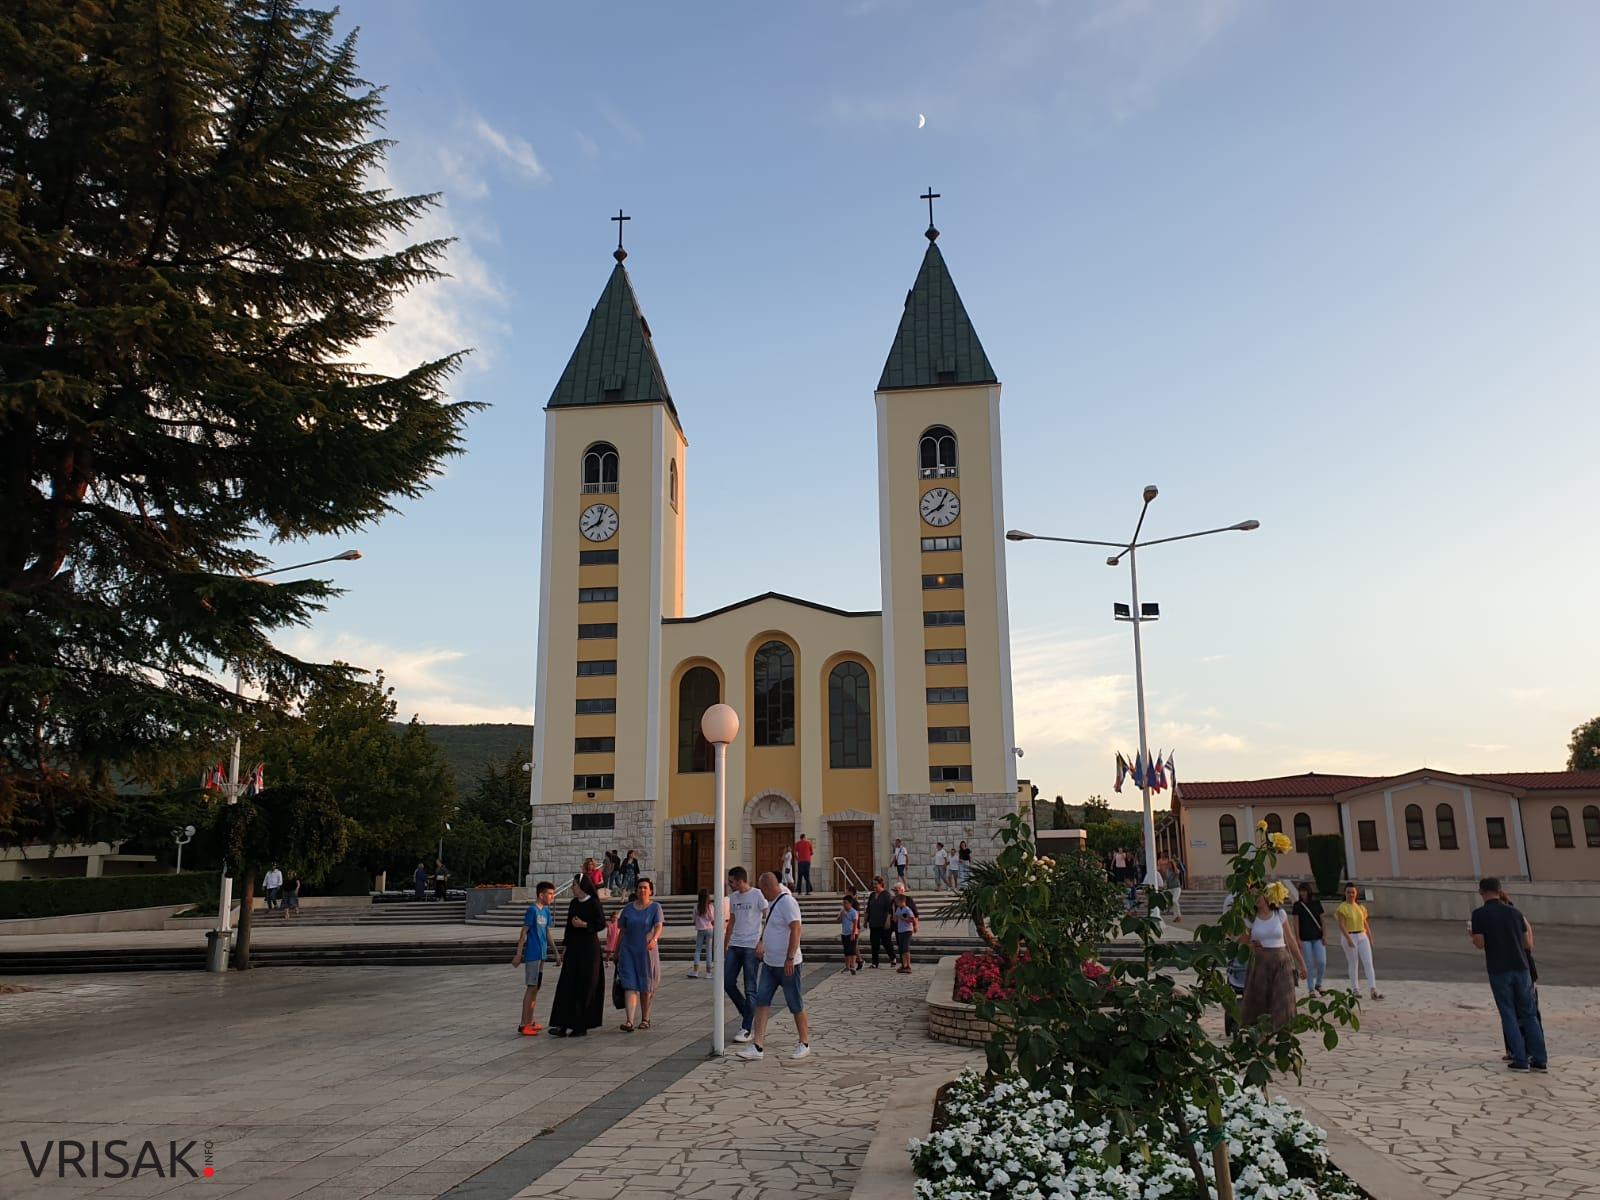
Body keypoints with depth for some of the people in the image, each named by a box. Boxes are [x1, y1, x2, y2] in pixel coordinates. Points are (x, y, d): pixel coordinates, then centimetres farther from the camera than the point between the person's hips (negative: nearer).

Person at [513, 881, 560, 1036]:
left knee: (536, 988, 12)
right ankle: (523, 1024, -5)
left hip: (541, 954, 8)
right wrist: (518, 954, -14)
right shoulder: (532, 910, -12)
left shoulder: (546, 911, 12)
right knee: (531, 987, -8)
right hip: (532, 954, -8)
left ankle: (530, 1022, 19)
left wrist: (556, 953, 20)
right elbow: (524, 932, -12)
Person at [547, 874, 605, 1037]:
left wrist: (584, 924, -20)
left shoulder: (594, 903, -9)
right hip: (573, 947, 6)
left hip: (589, 947, -6)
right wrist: (565, 948, 12)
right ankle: (563, 1025, -5)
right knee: (566, 985, -2)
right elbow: (569, 926, 14)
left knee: (585, 987, -2)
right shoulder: (574, 903, 10)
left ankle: (582, 1026, 7)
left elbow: (602, 924, -10)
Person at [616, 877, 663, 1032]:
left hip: (647, 951, -1)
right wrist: (617, 950, 13)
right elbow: (622, 930, 12)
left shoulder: (655, 907, -1)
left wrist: (654, 939, -35)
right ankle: (629, 1021, -17)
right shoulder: (628, 908, 6)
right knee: (629, 985, -10)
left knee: (646, 987, 9)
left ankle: (645, 1019, 25)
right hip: (628, 951, 1)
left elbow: (659, 926, -15)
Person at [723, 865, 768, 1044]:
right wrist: (725, 945, 19)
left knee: (750, 989, -2)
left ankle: (747, 1028, 4)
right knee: (727, 983, 4)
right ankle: (747, 1014, 23)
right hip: (734, 946, 7)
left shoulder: (757, 895, -8)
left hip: (751, 947, -7)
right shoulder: (733, 897, 12)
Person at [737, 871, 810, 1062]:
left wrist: (789, 958, -28)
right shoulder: (773, 902, 12)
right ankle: (757, 1047, 1)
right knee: (761, 1002, 1)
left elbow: (796, 930, -25)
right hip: (769, 963, 9)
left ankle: (804, 1044, 19)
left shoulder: (787, 902, -18)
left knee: (795, 1005, 4)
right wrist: (761, 941, 24)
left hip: (787, 965, -9)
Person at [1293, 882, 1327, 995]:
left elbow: (1322, 920, 7)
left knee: (1322, 962, -6)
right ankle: (1311, 989, 9)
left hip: (1318, 937, 2)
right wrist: (1298, 939, -7)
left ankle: (1318, 984, 17)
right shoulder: (1297, 905, -1)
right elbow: (1296, 922, -2)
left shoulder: (1317, 903, 4)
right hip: (1305, 938, -1)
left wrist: (1324, 935, -1)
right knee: (1309, 964, 0)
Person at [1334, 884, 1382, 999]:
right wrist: (1349, 939, -25)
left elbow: (1366, 924, 16)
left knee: (1368, 963, -5)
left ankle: (1374, 991, -9)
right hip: (1349, 937, -5)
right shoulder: (1342, 908, -7)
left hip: (1362, 936, 5)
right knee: (1353, 964, 3)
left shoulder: (1361, 907, 11)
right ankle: (1355, 990, 14)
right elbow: (1341, 925, -15)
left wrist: (1370, 938, 13)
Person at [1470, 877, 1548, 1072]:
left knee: (1509, 1015, 6)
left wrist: (1474, 938, 13)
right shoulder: (1514, 912, 5)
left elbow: (1480, 944, -9)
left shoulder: (1479, 914, -6)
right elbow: (1528, 945, 10)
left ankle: (1520, 1060, 4)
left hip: (1498, 970, -3)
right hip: (1520, 968, 3)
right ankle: (1540, 1059, 11)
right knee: (1529, 1014, 12)